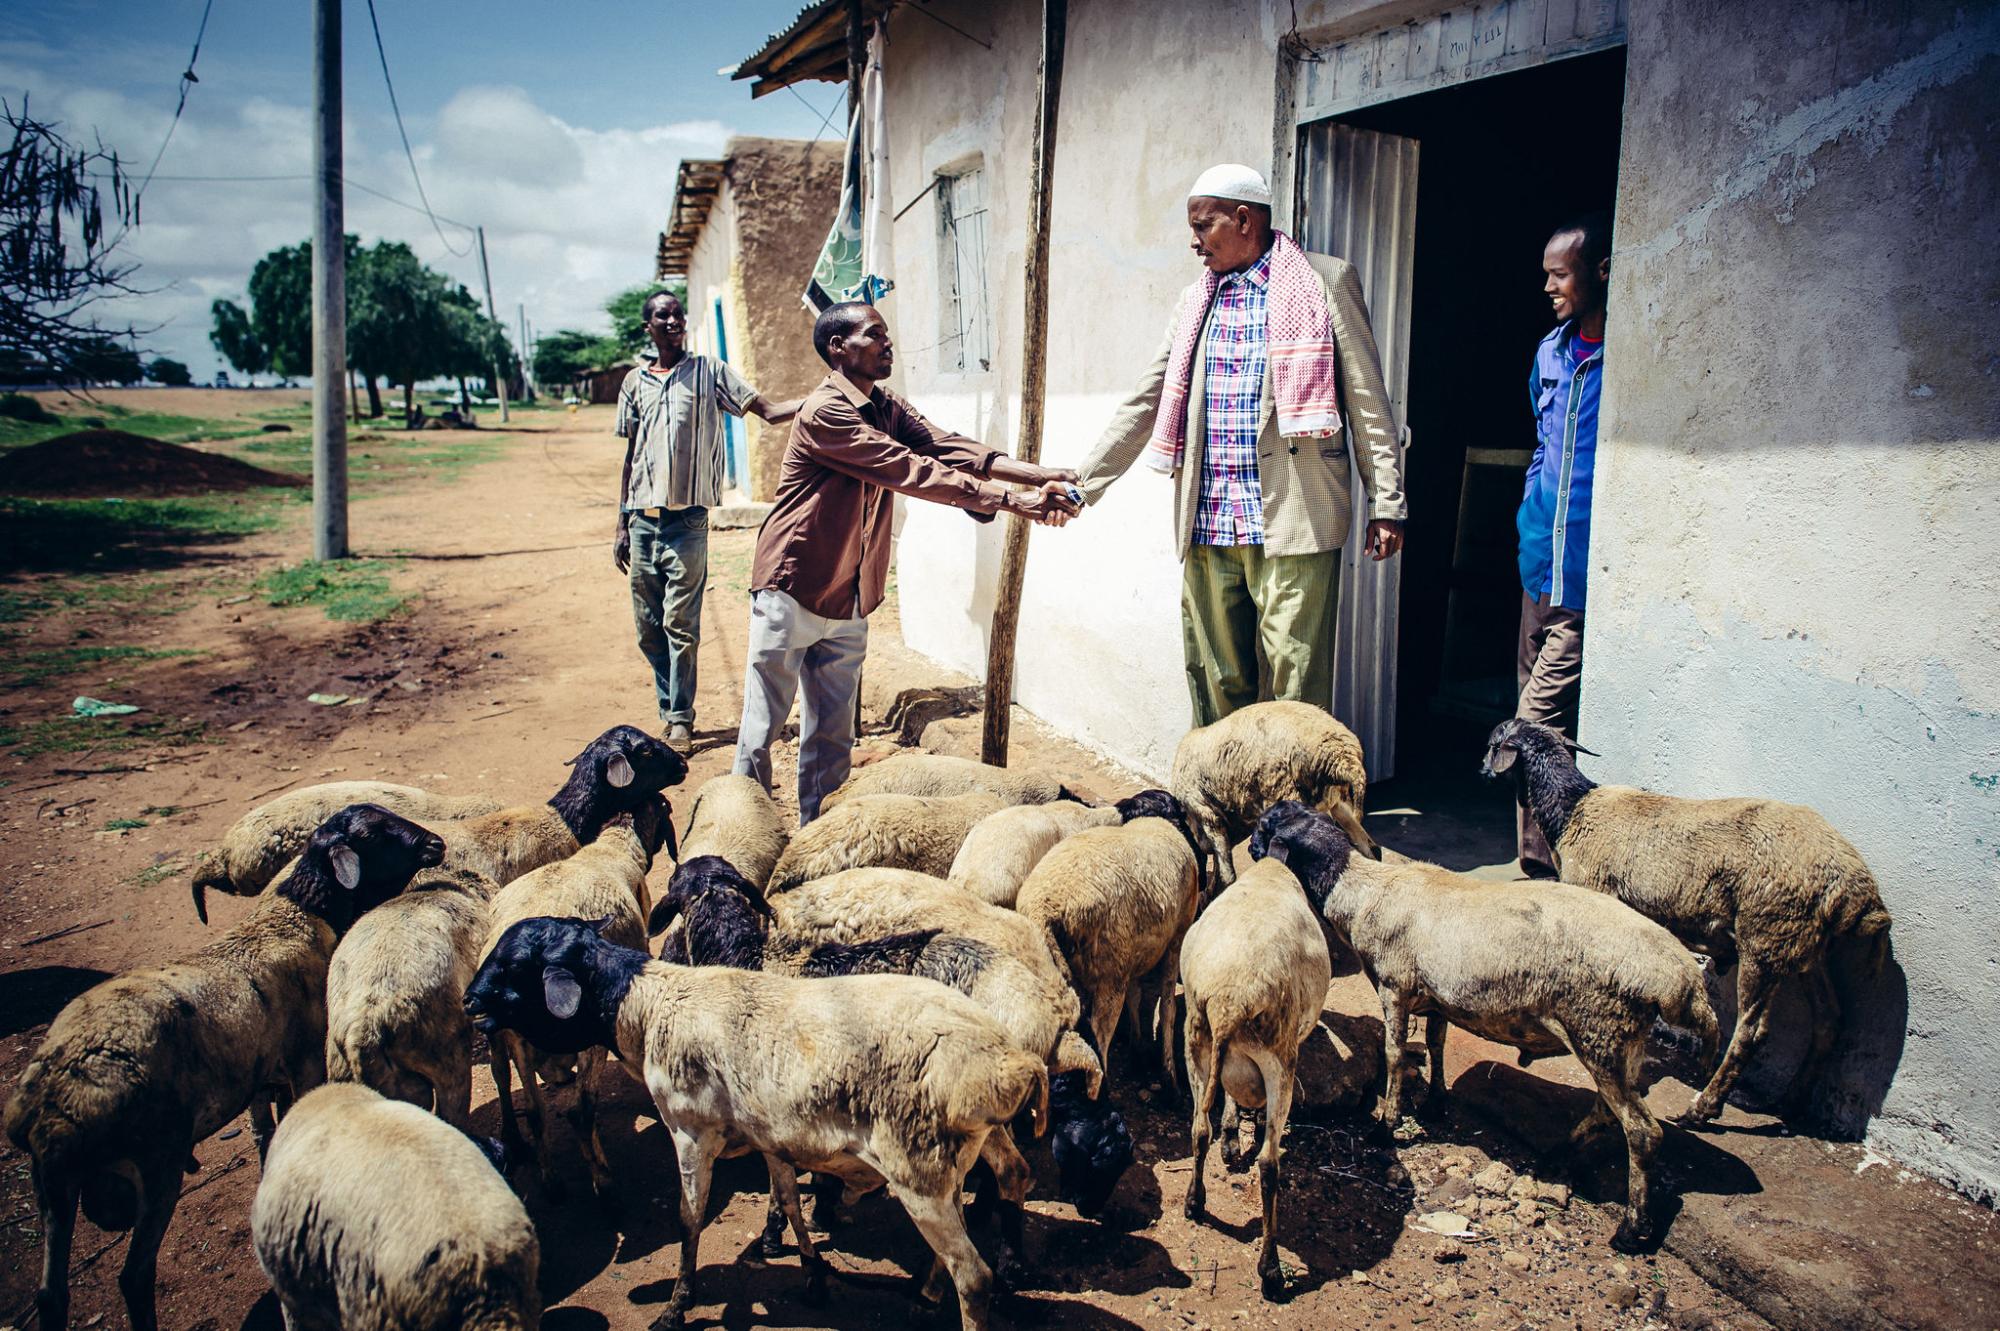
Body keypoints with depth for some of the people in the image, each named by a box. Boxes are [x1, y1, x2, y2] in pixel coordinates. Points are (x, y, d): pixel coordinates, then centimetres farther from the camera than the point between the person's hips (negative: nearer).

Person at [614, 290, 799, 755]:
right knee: (649, 627, 7)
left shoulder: (709, 372, 3)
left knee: (681, 625, -5)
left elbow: (769, 410, -4)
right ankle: (670, 711, 20)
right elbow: (630, 456, 16)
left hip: (687, 520, -4)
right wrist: (622, 525, 14)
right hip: (643, 521, 4)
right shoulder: (635, 383, 13)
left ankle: (680, 721, 5)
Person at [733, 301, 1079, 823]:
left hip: (848, 601, 8)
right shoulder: (825, 412, -18)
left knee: (832, 738, 11)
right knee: (761, 730, 1)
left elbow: (949, 448, -6)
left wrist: (1041, 475, -22)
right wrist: (1015, 502, -29)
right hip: (793, 590, -8)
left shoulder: (887, 409, 8)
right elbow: (912, 472, -25)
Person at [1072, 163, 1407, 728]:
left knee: (1292, 688, -4)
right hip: (1206, 526, 5)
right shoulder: (1196, 300, 18)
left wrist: (1386, 504, -3)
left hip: (1293, 524, -5)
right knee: (1215, 680, 9)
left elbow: (1368, 402, 1)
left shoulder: (1327, 282, 3)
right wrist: (1081, 484, 13)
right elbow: (1145, 405, 18)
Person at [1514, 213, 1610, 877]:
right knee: (1541, 733, 13)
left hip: (1591, 584, -8)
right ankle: (1543, 872, 24)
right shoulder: (1552, 352, 13)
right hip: (1541, 573, 8)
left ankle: (1542, 873, -1)